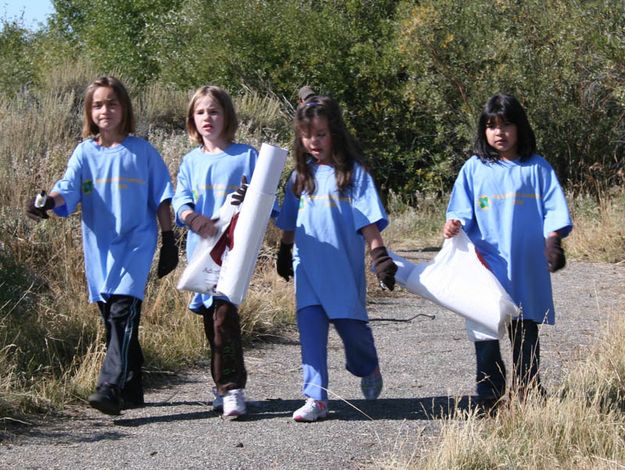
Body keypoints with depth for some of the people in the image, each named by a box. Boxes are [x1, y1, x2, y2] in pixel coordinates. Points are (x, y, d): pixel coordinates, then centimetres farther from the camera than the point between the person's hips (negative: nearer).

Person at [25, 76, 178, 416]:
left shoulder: (142, 151, 3)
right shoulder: (85, 152, 8)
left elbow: (161, 198, 6)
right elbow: (68, 188, -5)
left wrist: (169, 239, 4)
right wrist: (47, 202, -27)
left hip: (135, 242, -4)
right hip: (99, 246, 4)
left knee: (123, 313, -18)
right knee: (111, 318, 8)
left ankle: (110, 387, -25)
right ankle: (131, 391, 18)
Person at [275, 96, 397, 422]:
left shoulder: (353, 173, -4)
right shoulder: (300, 176, 11)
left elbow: (368, 221, -8)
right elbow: (288, 223, 21)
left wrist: (380, 256, -15)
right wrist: (285, 253, 27)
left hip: (344, 269, -3)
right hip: (308, 269, 3)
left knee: (351, 326, 5)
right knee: (311, 331, -5)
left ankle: (368, 371, 36)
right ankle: (316, 398, -5)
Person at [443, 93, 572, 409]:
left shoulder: (537, 167, 5)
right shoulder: (474, 168, 7)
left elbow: (554, 208, 3)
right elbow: (463, 211, 6)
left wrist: (552, 238, -12)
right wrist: (455, 225, -15)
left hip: (527, 267, 0)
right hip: (486, 265, 0)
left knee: (525, 331, 7)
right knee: (486, 334, 1)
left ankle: (528, 392, 16)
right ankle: (489, 394, 8)